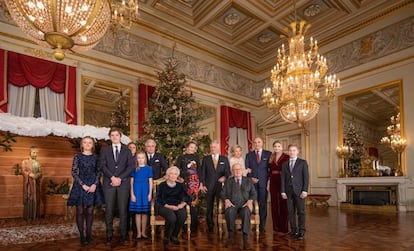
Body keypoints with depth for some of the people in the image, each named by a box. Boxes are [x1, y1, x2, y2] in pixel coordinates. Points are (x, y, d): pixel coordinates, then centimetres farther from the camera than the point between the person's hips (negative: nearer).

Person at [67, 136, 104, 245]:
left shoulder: (95, 157, 6)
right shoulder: (77, 156, 1)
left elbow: (98, 172, 4)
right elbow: (74, 172, -4)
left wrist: (95, 184, -10)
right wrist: (83, 185, -11)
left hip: (93, 186, 1)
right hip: (80, 185, -1)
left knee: (90, 211, 5)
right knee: (80, 211, 1)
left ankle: (88, 234, 14)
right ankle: (82, 236, 8)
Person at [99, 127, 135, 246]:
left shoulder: (127, 150, 10)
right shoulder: (105, 150, 11)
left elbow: (131, 166, 1)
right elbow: (102, 166, 0)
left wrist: (120, 178, -10)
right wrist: (112, 177, -12)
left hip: (123, 183, 0)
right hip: (109, 183, 0)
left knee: (123, 210, 1)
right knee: (109, 210, 1)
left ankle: (123, 236, 8)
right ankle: (109, 236, 11)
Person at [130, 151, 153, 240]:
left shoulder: (148, 168, 3)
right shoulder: (134, 169, 3)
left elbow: (150, 182, 4)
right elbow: (131, 182, 4)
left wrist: (150, 193, -2)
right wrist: (132, 194, -3)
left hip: (145, 192, 1)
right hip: (136, 192, 0)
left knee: (145, 213, 5)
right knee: (137, 213, 3)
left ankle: (143, 232, 16)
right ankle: (138, 233, 12)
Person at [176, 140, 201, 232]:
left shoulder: (196, 157, 12)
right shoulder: (181, 157, 8)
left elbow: (199, 170, 12)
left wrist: (201, 183, 6)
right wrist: (180, 178, -8)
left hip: (195, 182, 1)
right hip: (185, 181, -1)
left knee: (194, 202, -3)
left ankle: (193, 226, 8)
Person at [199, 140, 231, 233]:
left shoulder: (224, 159, 9)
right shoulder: (205, 159, 8)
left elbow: (228, 172, 6)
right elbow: (202, 172, 5)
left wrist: (224, 177, -15)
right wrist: (201, 184, -3)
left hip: (220, 185, 0)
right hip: (209, 186, 0)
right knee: (209, 207, 6)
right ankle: (210, 226, 18)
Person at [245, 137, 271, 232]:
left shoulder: (268, 154, 7)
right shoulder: (249, 155, 12)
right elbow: (246, 169, 9)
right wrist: (251, 178, -6)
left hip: (264, 182, -1)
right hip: (252, 182, 1)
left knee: (263, 204, 2)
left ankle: (262, 226, 11)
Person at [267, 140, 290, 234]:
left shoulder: (286, 157, -4)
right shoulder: (271, 158, 11)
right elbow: (269, 171, 12)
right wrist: (268, 183, 8)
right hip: (273, 182, 5)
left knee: (283, 204, 1)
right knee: (274, 204, 8)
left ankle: (284, 227, 12)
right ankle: (276, 227, 19)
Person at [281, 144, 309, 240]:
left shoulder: (303, 162, 3)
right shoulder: (284, 164, 12)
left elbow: (306, 177, -2)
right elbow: (283, 179, 9)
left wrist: (305, 190, -10)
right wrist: (283, 191, 2)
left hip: (299, 191, -3)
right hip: (288, 191, 3)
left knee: (300, 212, 0)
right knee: (291, 212, 6)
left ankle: (301, 232, 7)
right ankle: (293, 231, 15)